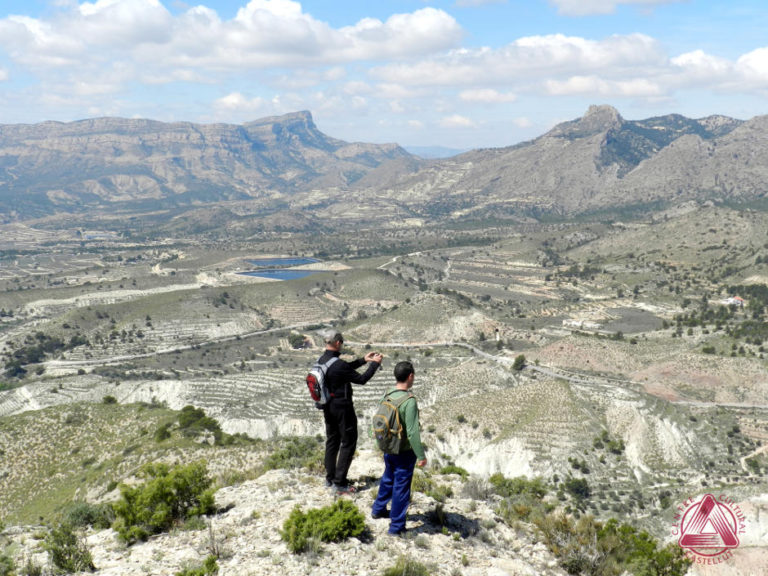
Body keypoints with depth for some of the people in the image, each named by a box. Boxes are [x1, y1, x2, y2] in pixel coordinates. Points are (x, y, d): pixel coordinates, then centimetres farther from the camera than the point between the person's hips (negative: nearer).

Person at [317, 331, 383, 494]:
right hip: (342, 407, -8)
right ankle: (340, 483, 5)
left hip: (328, 407, 8)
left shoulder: (321, 361, 1)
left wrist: (363, 360, 17)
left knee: (332, 441, 20)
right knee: (348, 443, 4)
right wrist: (375, 364, -5)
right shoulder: (338, 364, -27)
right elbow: (361, 379, -17)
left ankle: (330, 478, 29)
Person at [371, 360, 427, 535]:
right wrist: (421, 455, -17)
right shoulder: (409, 401, -25)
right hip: (405, 452, -7)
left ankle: (378, 509, 45)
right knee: (401, 487, 5)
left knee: (388, 479, 27)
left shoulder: (388, 395, -3)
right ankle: (396, 526, 15)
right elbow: (413, 432, -25)